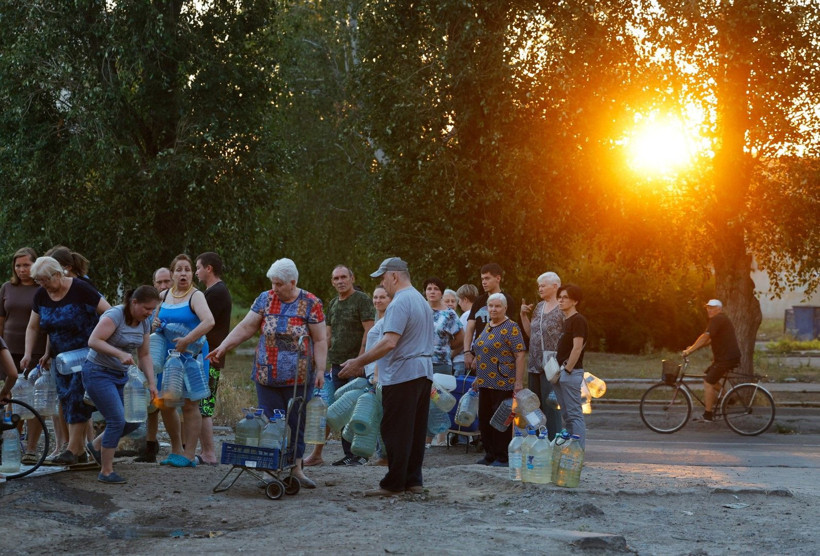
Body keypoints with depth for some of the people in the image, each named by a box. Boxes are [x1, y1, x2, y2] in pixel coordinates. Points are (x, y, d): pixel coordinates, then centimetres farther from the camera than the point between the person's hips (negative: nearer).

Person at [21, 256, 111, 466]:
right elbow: (33, 327, 11)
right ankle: (81, 451, 8)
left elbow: (109, 312, -16)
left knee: (77, 397, -13)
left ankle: (72, 450, -12)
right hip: (61, 356, 7)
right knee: (65, 399, 3)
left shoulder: (79, 289, -18)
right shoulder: (41, 295, 1)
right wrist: (28, 353, 0)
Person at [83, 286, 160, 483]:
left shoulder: (145, 323, 4)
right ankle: (106, 472, -2)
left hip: (121, 375, 8)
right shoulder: (115, 315, -19)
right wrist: (120, 354, -36)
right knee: (117, 421, -15)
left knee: (134, 421, 5)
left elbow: (144, 355, 9)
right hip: (99, 373, -8)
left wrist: (151, 383, 1)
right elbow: (93, 341, -27)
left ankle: (96, 445, 27)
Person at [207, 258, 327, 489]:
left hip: (298, 377, -2)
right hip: (266, 375, 2)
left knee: (296, 423, 3)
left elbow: (320, 340, -3)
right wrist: (223, 347, -6)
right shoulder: (265, 299, 5)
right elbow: (245, 327, 4)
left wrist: (320, 370, -9)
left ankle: (295, 467, 14)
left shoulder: (311, 304, -2)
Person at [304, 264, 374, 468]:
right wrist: (327, 360, 13)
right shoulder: (332, 304, 17)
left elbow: (369, 331, -11)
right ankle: (348, 454, 10)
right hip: (337, 363, 7)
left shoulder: (362, 300, -4)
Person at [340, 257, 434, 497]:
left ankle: (393, 484, -2)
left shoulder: (400, 303, -14)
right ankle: (413, 480, 16)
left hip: (402, 375, -10)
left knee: (395, 432, -5)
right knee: (416, 430, 12)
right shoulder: (422, 301, 18)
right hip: (424, 373, 10)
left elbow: (389, 342, -24)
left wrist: (359, 362, -19)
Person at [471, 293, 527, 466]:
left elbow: (520, 356, -14)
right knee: (484, 419, 9)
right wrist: (478, 378, 20)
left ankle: (503, 457, 6)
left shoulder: (511, 328, -9)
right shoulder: (487, 326, 15)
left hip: (503, 384, -8)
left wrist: (518, 382, -19)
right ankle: (490, 455, 19)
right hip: (485, 383, 8)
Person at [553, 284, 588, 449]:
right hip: (560, 372, 10)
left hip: (571, 372, -10)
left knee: (574, 413, -8)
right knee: (566, 415, 12)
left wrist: (567, 369, -18)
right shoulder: (564, 320, 17)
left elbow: (577, 347, -18)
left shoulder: (578, 320, -11)